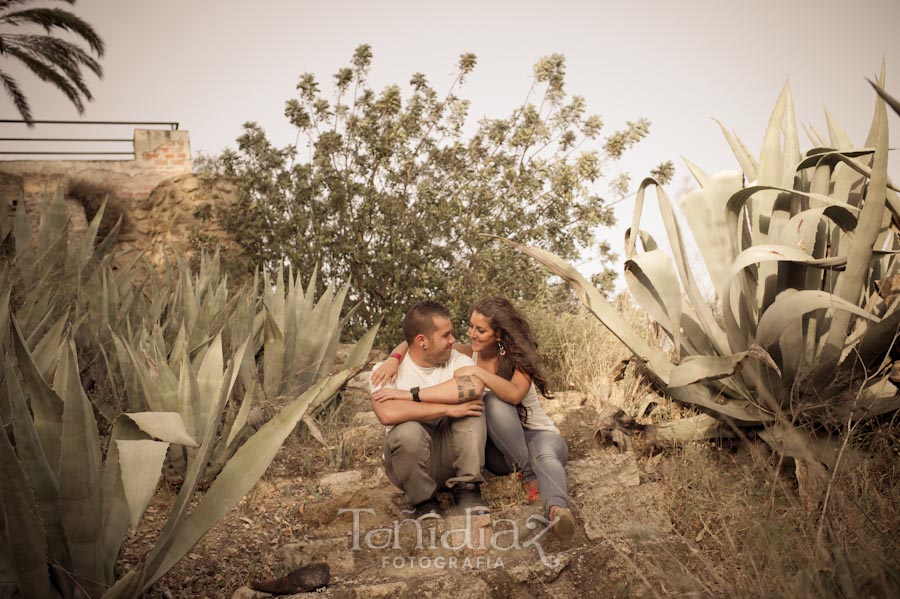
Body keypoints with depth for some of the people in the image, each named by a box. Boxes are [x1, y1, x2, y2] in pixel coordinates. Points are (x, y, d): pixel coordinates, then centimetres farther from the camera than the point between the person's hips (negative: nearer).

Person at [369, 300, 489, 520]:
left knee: (470, 402, -21)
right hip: (413, 459, -2)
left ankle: (467, 488, -12)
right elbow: (387, 414, -32)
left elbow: (474, 386, -27)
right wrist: (448, 409, -29)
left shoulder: (456, 359, -3)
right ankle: (423, 501, -8)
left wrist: (412, 394, -26)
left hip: (454, 453, 2)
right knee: (408, 431, -34)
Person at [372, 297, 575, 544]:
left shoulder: (518, 357, -11)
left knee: (545, 456, -38)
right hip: (500, 448, 2)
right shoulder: (468, 354, -3)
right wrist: (394, 358, -25)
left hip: (537, 434, -2)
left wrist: (477, 371, -34)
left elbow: (515, 394, -33)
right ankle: (528, 475, -29)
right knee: (493, 401, -30)